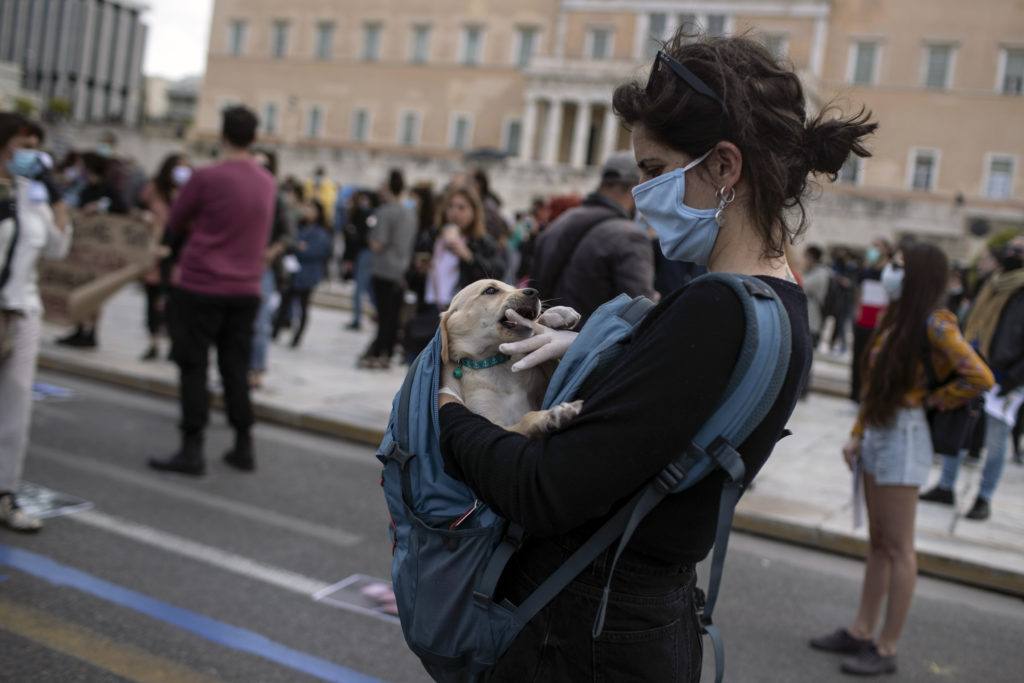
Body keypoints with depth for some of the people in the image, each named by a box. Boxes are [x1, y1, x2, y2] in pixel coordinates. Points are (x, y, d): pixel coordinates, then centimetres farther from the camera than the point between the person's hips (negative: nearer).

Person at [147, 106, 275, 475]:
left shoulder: (206, 177, -13)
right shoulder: (267, 182, 3)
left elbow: (175, 224, -1)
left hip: (200, 287, -5)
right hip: (246, 289, 5)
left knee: (193, 368, 3)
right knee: (236, 369, 12)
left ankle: (192, 449, 4)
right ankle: (244, 447, 16)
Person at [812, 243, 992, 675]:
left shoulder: (935, 324, -14)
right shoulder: (894, 318, 12)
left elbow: (980, 377, -25)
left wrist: (935, 399, -10)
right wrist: (857, 436, 14)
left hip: (904, 438, -9)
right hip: (877, 435, 9)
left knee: (898, 548, 0)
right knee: (877, 543, 15)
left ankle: (887, 649, 9)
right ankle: (861, 632, 24)